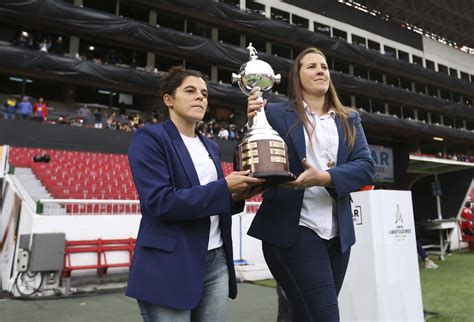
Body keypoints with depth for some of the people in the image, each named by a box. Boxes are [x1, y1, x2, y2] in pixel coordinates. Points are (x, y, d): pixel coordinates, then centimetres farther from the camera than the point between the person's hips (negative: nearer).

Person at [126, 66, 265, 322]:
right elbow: (160, 201, -20)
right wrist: (224, 187, -18)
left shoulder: (211, 147, 14)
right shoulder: (150, 137, -8)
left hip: (216, 261, 7)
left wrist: (237, 196, -4)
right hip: (169, 265, -6)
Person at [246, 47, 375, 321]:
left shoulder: (350, 120, 13)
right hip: (294, 230, -4)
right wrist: (254, 124, -20)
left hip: (338, 234, 5)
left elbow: (366, 167, 0)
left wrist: (324, 178, -17)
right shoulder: (276, 113, 1)